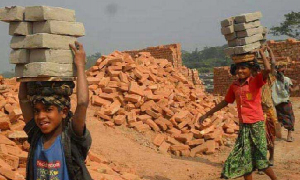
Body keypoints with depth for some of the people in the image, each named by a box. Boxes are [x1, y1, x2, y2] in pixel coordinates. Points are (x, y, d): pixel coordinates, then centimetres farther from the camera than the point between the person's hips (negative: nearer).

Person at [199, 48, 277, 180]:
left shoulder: (256, 81, -8)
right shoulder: (234, 86, 6)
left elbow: (268, 69, -27)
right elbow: (225, 102, 17)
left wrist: (261, 52, -13)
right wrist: (207, 114, 18)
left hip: (256, 124, -5)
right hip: (243, 126, 5)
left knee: (259, 158, 1)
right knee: (244, 159, 10)